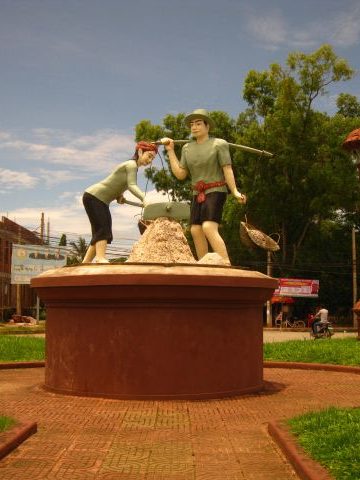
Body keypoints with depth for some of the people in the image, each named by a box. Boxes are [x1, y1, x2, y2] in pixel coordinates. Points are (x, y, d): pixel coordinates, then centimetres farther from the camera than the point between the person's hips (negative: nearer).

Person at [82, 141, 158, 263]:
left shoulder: (132, 166, 15)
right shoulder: (132, 164, -14)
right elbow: (132, 185, -29)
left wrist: (119, 196, -2)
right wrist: (144, 199, -44)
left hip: (101, 201, 9)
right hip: (93, 196, -9)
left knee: (100, 233, 4)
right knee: (103, 230, -21)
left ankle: (85, 264, 4)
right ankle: (101, 259, -32)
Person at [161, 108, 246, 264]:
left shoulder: (219, 144, -6)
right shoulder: (187, 148, 9)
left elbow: (227, 170, -11)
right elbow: (180, 175, 5)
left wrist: (235, 192, -24)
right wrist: (170, 150, 4)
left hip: (216, 192, -6)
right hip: (198, 194, 6)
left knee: (209, 228, -23)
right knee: (195, 231, -3)